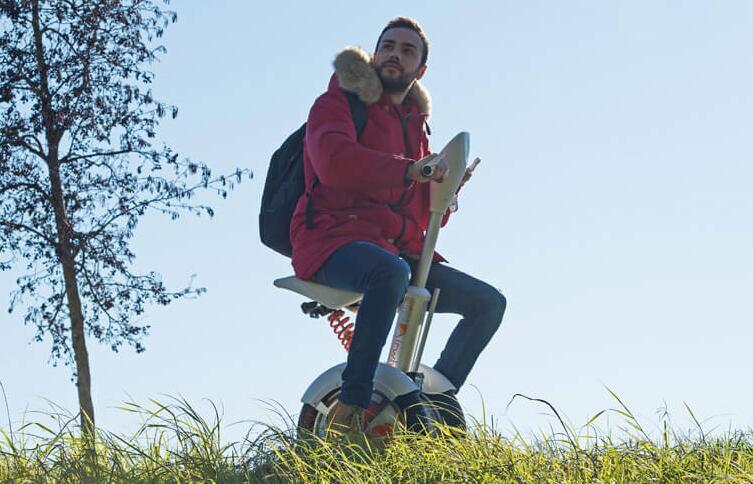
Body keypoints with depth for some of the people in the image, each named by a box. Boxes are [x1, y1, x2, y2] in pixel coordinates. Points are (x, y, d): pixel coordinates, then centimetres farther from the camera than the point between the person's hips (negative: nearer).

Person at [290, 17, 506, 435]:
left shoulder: (415, 126, 24)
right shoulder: (338, 103, 3)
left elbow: (426, 217, 21)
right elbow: (334, 161, -22)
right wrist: (409, 170, -28)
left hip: (398, 249, 7)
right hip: (334, 240, -7)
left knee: (490, 302, -2)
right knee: (392, 271, -41)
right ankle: (351, 407, -37)